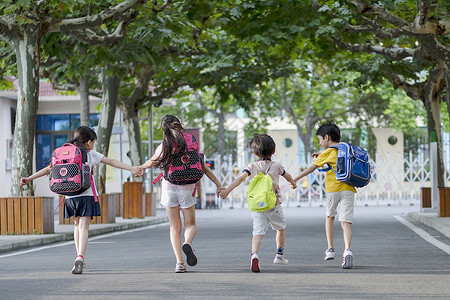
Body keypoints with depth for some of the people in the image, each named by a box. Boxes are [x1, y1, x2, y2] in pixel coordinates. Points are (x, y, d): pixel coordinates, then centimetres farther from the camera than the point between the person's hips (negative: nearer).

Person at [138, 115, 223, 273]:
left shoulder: (163, 147, -2)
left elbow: (150, 163, 15)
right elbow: (204, 168, -3)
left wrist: (140, 167, 36)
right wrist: (218, 184, 3)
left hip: (169, 188, 0)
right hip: (187, 188, 0)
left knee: (174, 227, 10)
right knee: (190, 224, 14)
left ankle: (179, 262, -2)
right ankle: (187, 243, -19)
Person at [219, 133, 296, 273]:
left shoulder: (252, 166, 4)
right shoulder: (276, 166, 9)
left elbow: (240, 178, -12)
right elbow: (288, 176, 29)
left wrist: (227, 190, -19)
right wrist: (293, 183, 51)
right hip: (273, 204, 0)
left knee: (258, 232, -8)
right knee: (281, 228, 24)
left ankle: (254, 254, -34)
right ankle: (279, 254, 33)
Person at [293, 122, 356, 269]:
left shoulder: (328, 153, 0)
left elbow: (312, 168, 3)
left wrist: (296, 178, 12)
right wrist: (321, 157, 28)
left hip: (333, 188, -3)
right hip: (348, 189, 3)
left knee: (329, 217, 20)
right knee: (346, 222, -5)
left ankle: (330, 249, 18)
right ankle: (347, 250, -28)